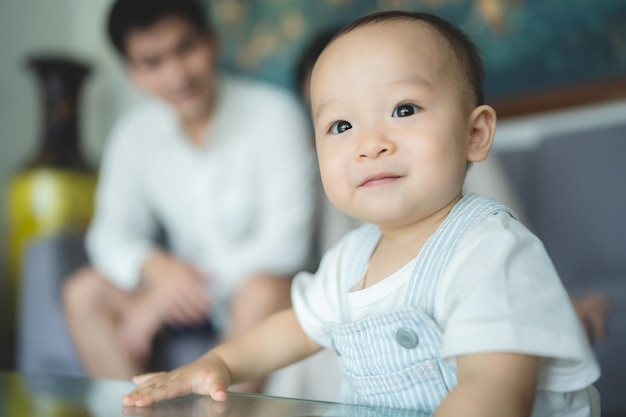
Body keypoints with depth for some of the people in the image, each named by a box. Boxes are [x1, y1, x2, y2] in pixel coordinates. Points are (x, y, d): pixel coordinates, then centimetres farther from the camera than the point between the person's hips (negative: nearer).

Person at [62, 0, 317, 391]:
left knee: (262, 291, -36)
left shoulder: (274, 113, -18)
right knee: (85, 292, -14)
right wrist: (155, 266, -24)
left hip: (258, 278, -4)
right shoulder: (136, 134, -2)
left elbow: (287, 242, -22)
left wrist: (177, 291, -23)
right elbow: (112, 230, 1)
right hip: (185, 285, 5)